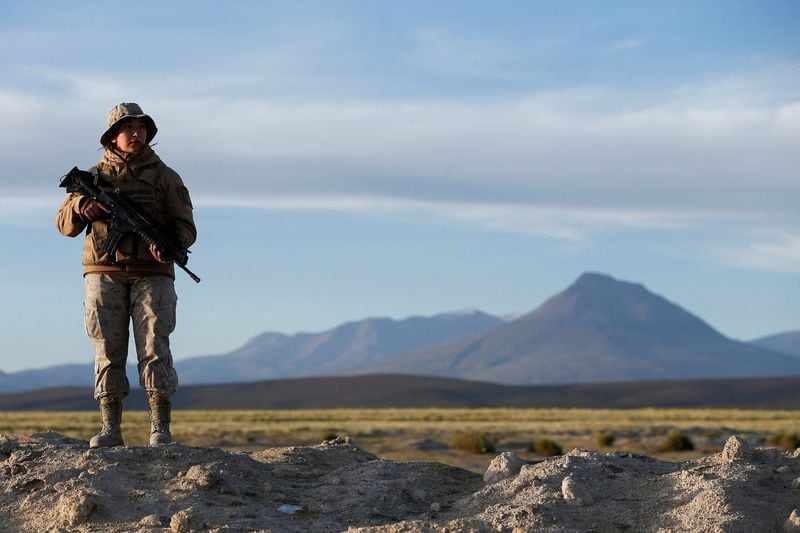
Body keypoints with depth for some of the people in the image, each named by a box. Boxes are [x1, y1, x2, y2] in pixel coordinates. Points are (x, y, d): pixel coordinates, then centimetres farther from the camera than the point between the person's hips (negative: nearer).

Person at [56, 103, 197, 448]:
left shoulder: (164, 177, 10)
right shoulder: (94, 176, 13)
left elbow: (186, 228, 6)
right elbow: (65, 225, 11)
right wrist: (81, 205, -12)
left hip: (151, 274, -1)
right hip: (104, 274, 2)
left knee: (154, 350, -7)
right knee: (108, 352, 0)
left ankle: (160, 430, -7)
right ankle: (110, 429, 3)